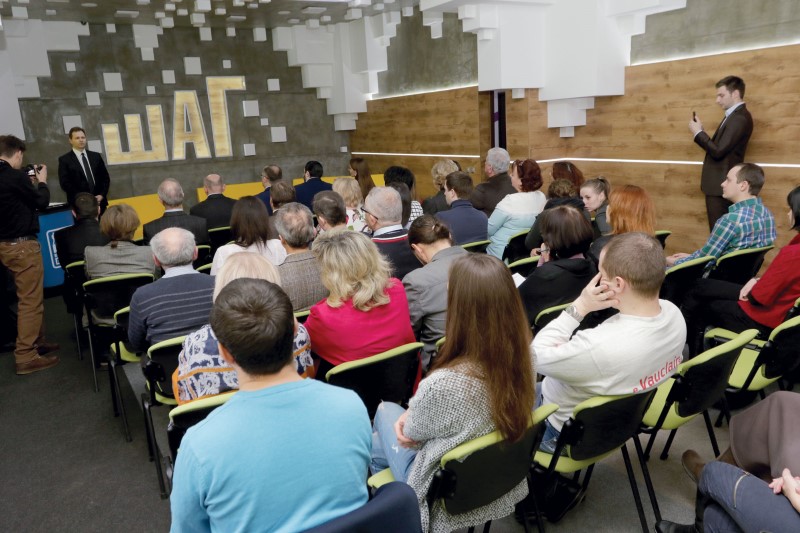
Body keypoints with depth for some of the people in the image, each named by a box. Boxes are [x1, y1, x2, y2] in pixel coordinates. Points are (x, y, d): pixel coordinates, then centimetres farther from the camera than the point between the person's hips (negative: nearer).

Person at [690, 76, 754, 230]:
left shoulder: (740, 118, -16)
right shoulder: (734, 116, 16)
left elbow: (718, 151, -21)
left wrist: (698, 132, -9)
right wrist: (700, 132, 3)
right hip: (719, 184, 10)